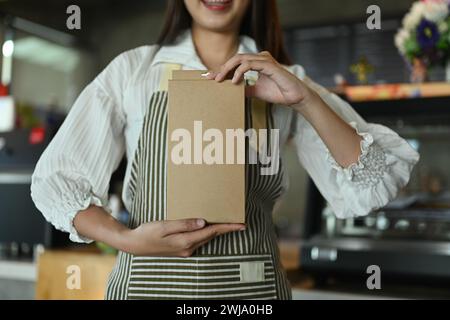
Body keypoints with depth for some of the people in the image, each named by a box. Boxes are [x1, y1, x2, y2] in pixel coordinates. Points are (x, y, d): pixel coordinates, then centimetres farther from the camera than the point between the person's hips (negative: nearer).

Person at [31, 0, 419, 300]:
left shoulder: (282, 82, 2)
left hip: (252, 288, 1)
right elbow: (55, 179, 1)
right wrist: (127, 239, -16)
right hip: (147, 283, -1)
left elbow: (378, 184, -5)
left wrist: (304, 99, -18)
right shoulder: (132, 69, 0)